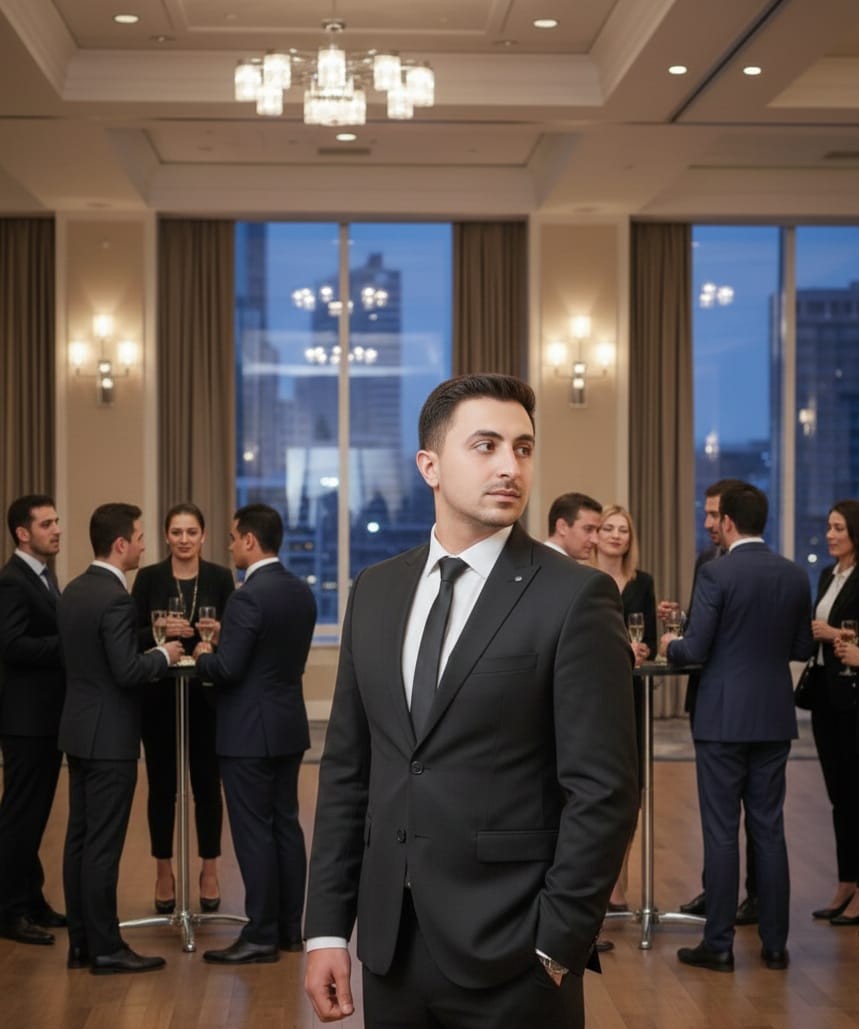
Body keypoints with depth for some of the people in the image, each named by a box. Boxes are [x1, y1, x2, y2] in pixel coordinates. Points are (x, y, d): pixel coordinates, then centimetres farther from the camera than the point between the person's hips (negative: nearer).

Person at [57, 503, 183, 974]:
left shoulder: (73, 590, 8)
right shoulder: (116, 599, -20)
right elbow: (128, 672, -23)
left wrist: (150, 649, 17)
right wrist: (163, 655, -6)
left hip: (78, 730, 9)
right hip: (109, 736, -9)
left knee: (79, 838, 12)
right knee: (103, 845, -4)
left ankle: (80, 942, 18)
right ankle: (105, 948, 2)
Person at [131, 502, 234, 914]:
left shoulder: (220, 578, 2)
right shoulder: (148, 578, 1)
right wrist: (161, 631, -20)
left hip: (206, 694, 0)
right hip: (159, 695, 0)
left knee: (207, 783, 4)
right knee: (162, 784, 6)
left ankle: (210, 871, 16)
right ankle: (164, 872, 17)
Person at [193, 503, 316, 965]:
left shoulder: (248, 597, -19)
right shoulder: (301, 591, 7)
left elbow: (227, 669, -22)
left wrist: (202, 655, -1)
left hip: (250, 732, -8)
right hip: (289, 726, 8)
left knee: (254, 832, -2)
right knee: (287, 826, 13)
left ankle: (261, 936, 2)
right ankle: (291, 929, 20)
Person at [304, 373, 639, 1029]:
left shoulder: (576, 598, -8)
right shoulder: (375, 592, 8)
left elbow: (603, 791, -11)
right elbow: (346, 768, 9)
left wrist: (558, 948, -12)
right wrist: (328, 928, 5)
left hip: (511, 958, -5)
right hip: (390, 948, 5)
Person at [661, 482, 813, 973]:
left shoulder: (717, 573, -13)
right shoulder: (795, 575, 3)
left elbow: (696, 650, -14)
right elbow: (803, 649, 9)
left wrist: (670, 645, 7)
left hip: (723, 717, -5)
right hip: (775, 717, 5)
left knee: (722, 831, 2)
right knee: (769, 828, 11)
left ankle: (719, 944, 6)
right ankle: (775, 943, 15)